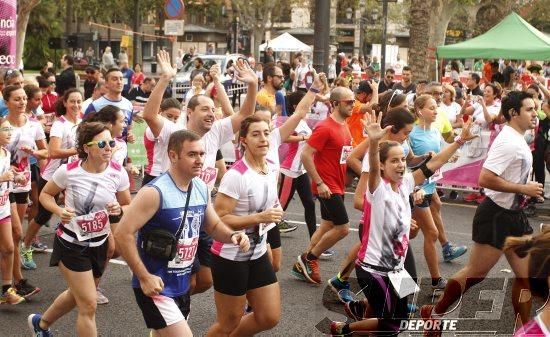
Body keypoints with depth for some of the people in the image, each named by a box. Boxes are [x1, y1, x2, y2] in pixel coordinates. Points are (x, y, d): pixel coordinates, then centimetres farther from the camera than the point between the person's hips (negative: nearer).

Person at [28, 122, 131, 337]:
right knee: (88, 305, -8)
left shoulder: (118, 173, -11)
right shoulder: (68, 171, -19)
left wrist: (119, 210, -23)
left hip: (100, 244, 5)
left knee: (77, 295, 25)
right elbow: (45, 195, -2)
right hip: (71, 244, -5)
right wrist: (59, 211, -22)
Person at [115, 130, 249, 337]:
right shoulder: (155, 192, -21)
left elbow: (214, 226, 17)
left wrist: (232, 236, -5)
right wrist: (144, 277, -21)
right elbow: (123, 234, -22)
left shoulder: (202, 189, 3)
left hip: (182, 285, 8)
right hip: (156, 286, -8)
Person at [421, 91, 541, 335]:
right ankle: (434, 313, 20)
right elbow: (485, 179, -29)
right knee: (476, 273, 2)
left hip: (514, 215, 9)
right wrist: (523, 189, -22)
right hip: (496, 216, -9)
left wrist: (526, 192, 12)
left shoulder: (518, 140, 10)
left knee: (526, 276, 8)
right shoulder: (508, 142, -21)